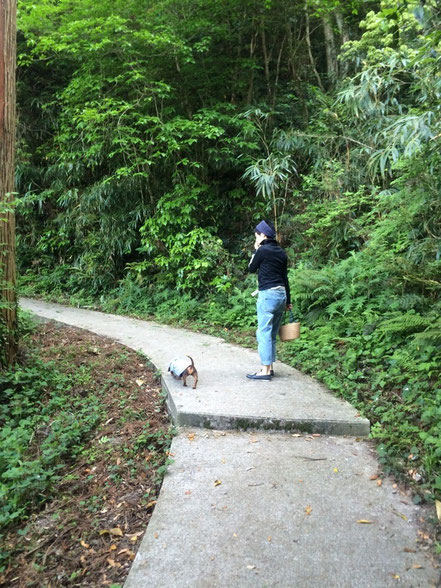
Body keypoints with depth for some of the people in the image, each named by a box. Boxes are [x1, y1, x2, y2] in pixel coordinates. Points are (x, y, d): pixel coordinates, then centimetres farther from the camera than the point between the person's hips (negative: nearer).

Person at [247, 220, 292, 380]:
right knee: (272, 334, 14)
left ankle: (265, 370, -1)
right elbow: (285, 277, 15)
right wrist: (288, 300, 18)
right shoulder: (281, 252, 12)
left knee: (264, 333, -3)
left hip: (268, 294, -8)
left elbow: (251, 269, 3)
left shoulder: (263, 250, -10)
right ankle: (270, 367, 20)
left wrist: (256, 250, 9)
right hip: (281, 294, 8)